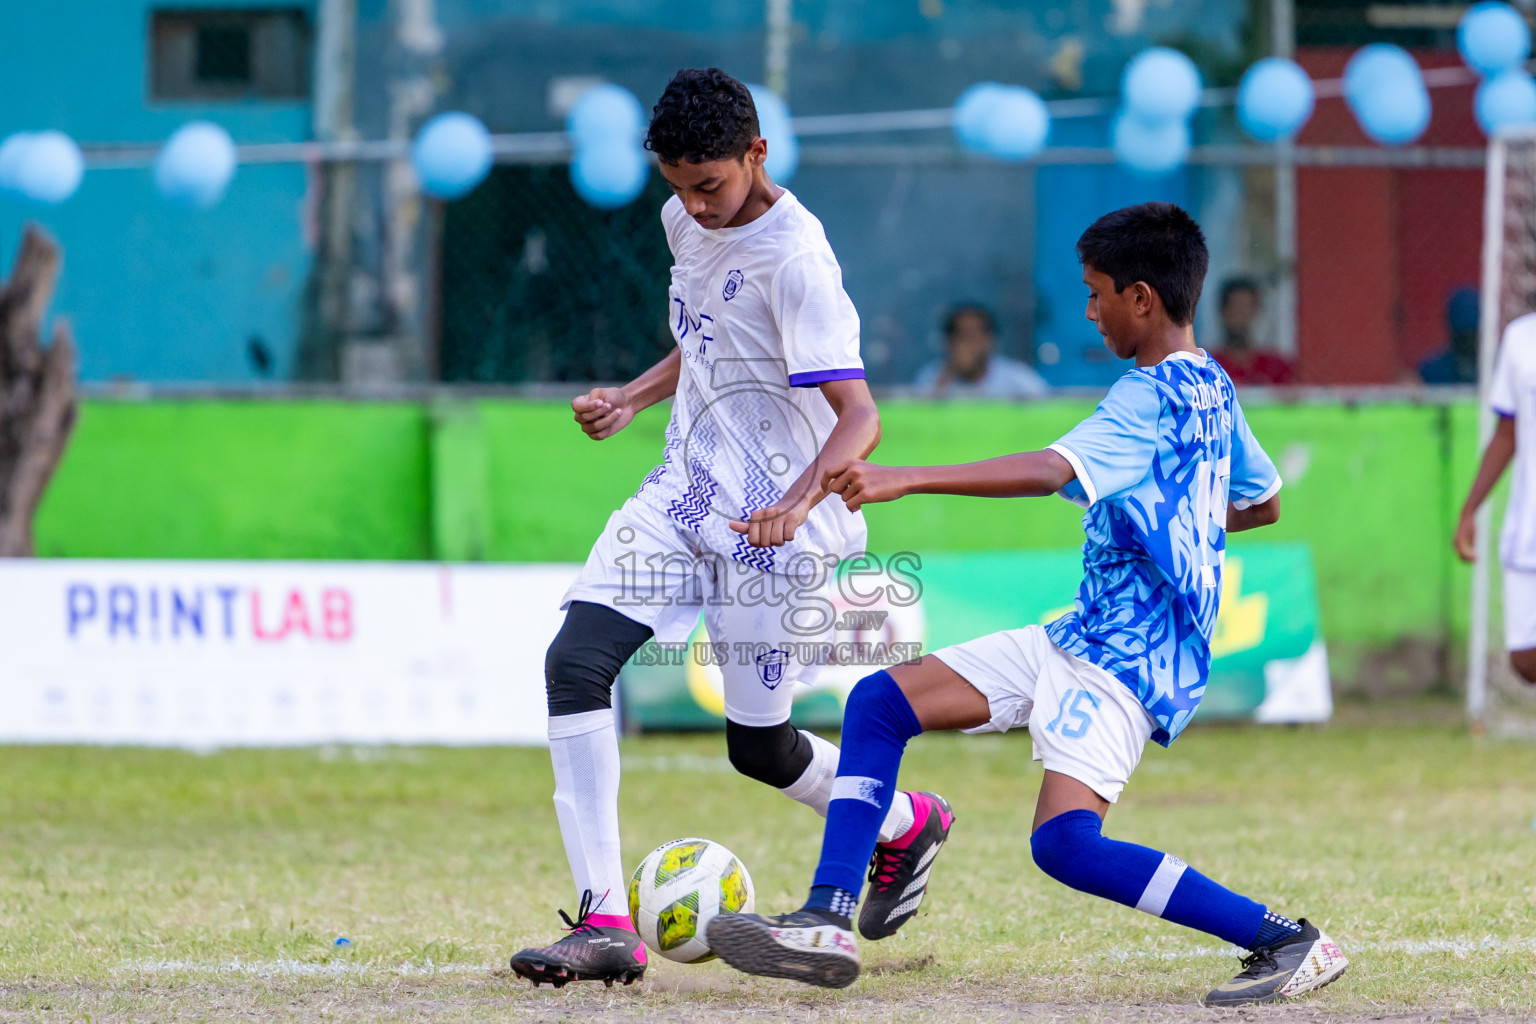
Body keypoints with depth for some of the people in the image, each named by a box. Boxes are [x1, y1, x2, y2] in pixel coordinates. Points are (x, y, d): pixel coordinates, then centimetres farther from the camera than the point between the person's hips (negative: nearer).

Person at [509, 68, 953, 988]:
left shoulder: (794, 257, -20)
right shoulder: (686, 223, 5)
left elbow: (858, 414, -27)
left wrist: (800, 499, -44)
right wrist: (632, 398, 9)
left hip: (772, 524, -7)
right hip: (683, 497, 7)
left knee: (760, 747, 3)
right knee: (576, 662, -14)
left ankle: (906, 825, 36)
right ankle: (605, 925, -16)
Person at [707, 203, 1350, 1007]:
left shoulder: (1151, 398, -16)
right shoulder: (1211, 387, 13)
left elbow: (1050, 471, -33)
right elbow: (1264, 502, 28)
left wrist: (909, 479, -39)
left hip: (1126, 659, -11)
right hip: (1078, 638, 11)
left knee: (1066, 843, -26)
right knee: (879, 702, 5)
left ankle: (1289, 942, -16)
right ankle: (827, 923, -1)